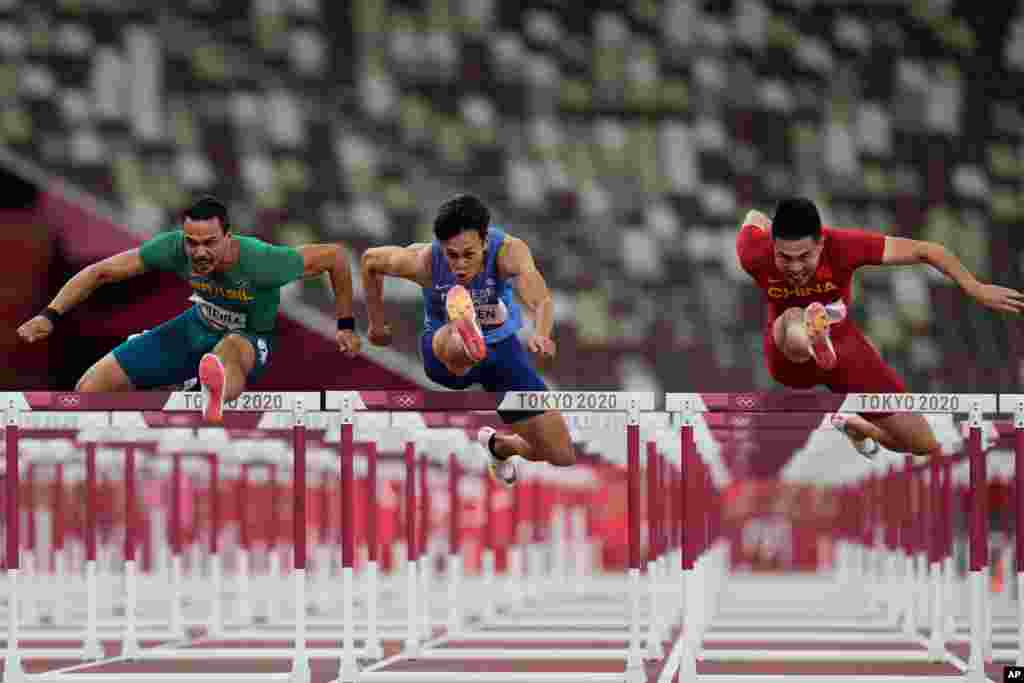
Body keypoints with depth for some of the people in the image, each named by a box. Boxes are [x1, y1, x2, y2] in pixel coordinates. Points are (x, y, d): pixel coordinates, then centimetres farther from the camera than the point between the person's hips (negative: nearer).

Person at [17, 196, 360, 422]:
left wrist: (346, 325, -13)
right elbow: (100, 272, -16)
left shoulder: (261, 262, -33)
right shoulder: (174, 247, -25)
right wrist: (50, 316, -25)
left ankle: (221, 389, -81)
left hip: (249, 341, -4)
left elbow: (336, 255, -21)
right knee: (90, 388, -4)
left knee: (229, 347, -45)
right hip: (196, 327, 4)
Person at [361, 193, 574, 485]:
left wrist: (541, 334, -71)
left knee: (562, 457, 1)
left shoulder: (509, 251, -30)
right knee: (456, 347, -43)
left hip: (500, 345, 2)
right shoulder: (423, 261, -26)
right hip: (445, 351, -2)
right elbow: (370, 260, -4)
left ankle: (498, 445, 33)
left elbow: (540, 300, -48)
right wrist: (376, 324, 6)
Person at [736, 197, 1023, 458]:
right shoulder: (756, 256, -29)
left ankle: (854, 426, 36)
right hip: (789, 353, -3)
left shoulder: (843, 246, -31)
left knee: (924, 446, 9)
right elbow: (753, 219, -4)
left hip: (841, 343, 3)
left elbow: (925, 250, -23)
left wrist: (975, 289, -23)